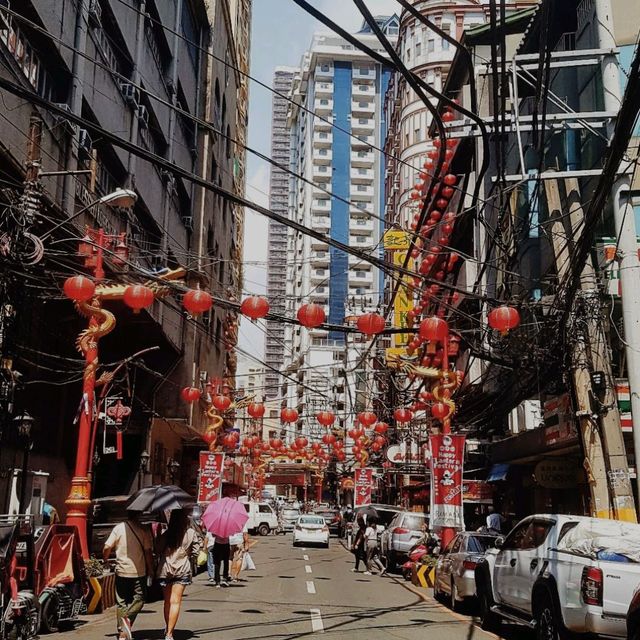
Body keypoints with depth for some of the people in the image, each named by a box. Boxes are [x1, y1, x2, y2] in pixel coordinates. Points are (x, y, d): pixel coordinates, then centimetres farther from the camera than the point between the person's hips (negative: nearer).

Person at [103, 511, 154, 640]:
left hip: (121, 571, 2)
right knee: (139, 599, 11)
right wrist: (151, 570, 4)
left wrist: (105, 559, 15)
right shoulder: (144, 530, -6)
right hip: (139, 572, -2)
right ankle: (128, 618, -15)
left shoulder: (118, 528, -3)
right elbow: (148, 552, -7)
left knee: (121, 603, 12)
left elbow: (107, 548, -5)